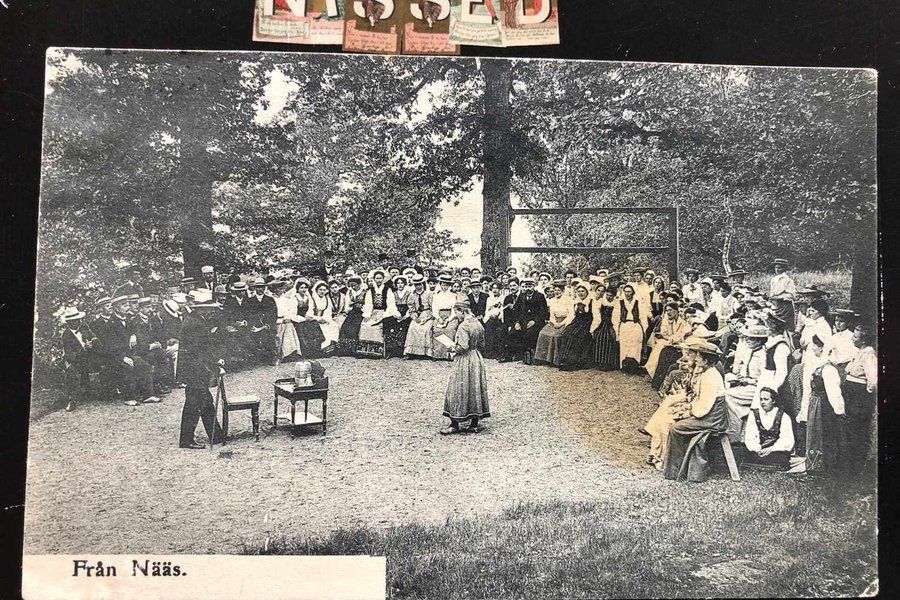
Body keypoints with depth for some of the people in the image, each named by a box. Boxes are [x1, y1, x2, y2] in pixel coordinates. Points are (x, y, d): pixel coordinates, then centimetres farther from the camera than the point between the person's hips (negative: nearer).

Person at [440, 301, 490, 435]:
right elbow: (482, 344, 13)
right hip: (477, 358, 8)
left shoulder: (463, 326, -18)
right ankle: (475, 423, 17)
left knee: (458, 391, 0)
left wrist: (452, 347, -7)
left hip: (464, 360, -8)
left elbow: (463, 347, -23)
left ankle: (455, 424, 4)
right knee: (475, 390, 12)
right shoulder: (478, 324, 6)